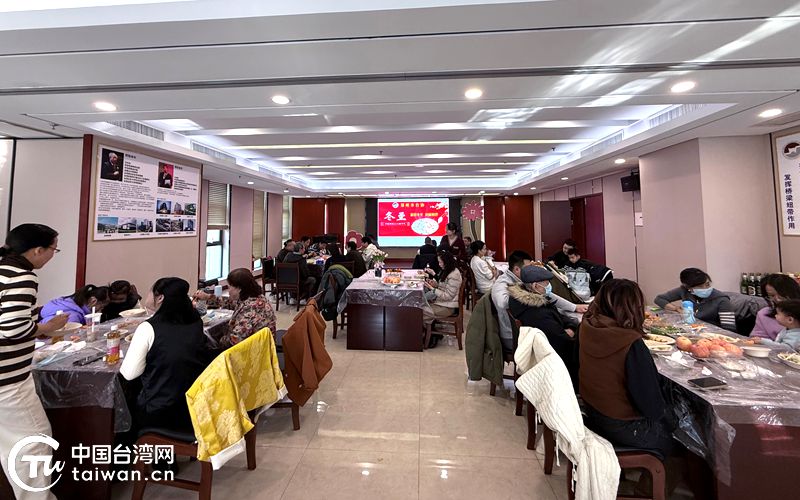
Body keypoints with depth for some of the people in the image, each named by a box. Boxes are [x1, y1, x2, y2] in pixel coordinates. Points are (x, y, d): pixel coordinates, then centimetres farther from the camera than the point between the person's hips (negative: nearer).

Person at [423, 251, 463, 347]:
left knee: (422, 312, -18)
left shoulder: (454, 276, -20)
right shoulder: (446, 271, 10)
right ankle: (433, 333, 4)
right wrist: (435, 284, 0)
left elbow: (448, 296, -21)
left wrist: (433, 289, -20)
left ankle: (432, 336, 6)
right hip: (441, 301, 10)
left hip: (448, 307, -10)